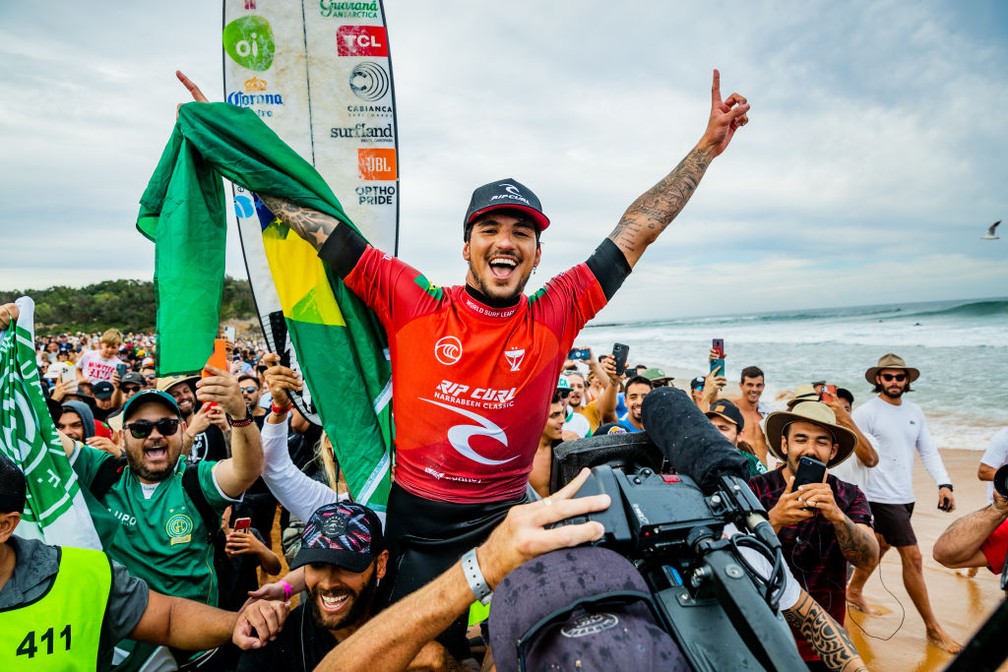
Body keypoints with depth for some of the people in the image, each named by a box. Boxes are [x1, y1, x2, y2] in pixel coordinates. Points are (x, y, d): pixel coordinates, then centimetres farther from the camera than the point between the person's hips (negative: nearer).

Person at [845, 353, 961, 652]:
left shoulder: (914, 412, 9)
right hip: (882, 498, -7)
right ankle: (933, 628, 7)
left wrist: (944, 484, -3)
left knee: (880, 547, 21)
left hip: (906, 497, 7)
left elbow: (929, 450, 10)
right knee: (913, 557, -5)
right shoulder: (866, 412, -11)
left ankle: (854, 590, 41)